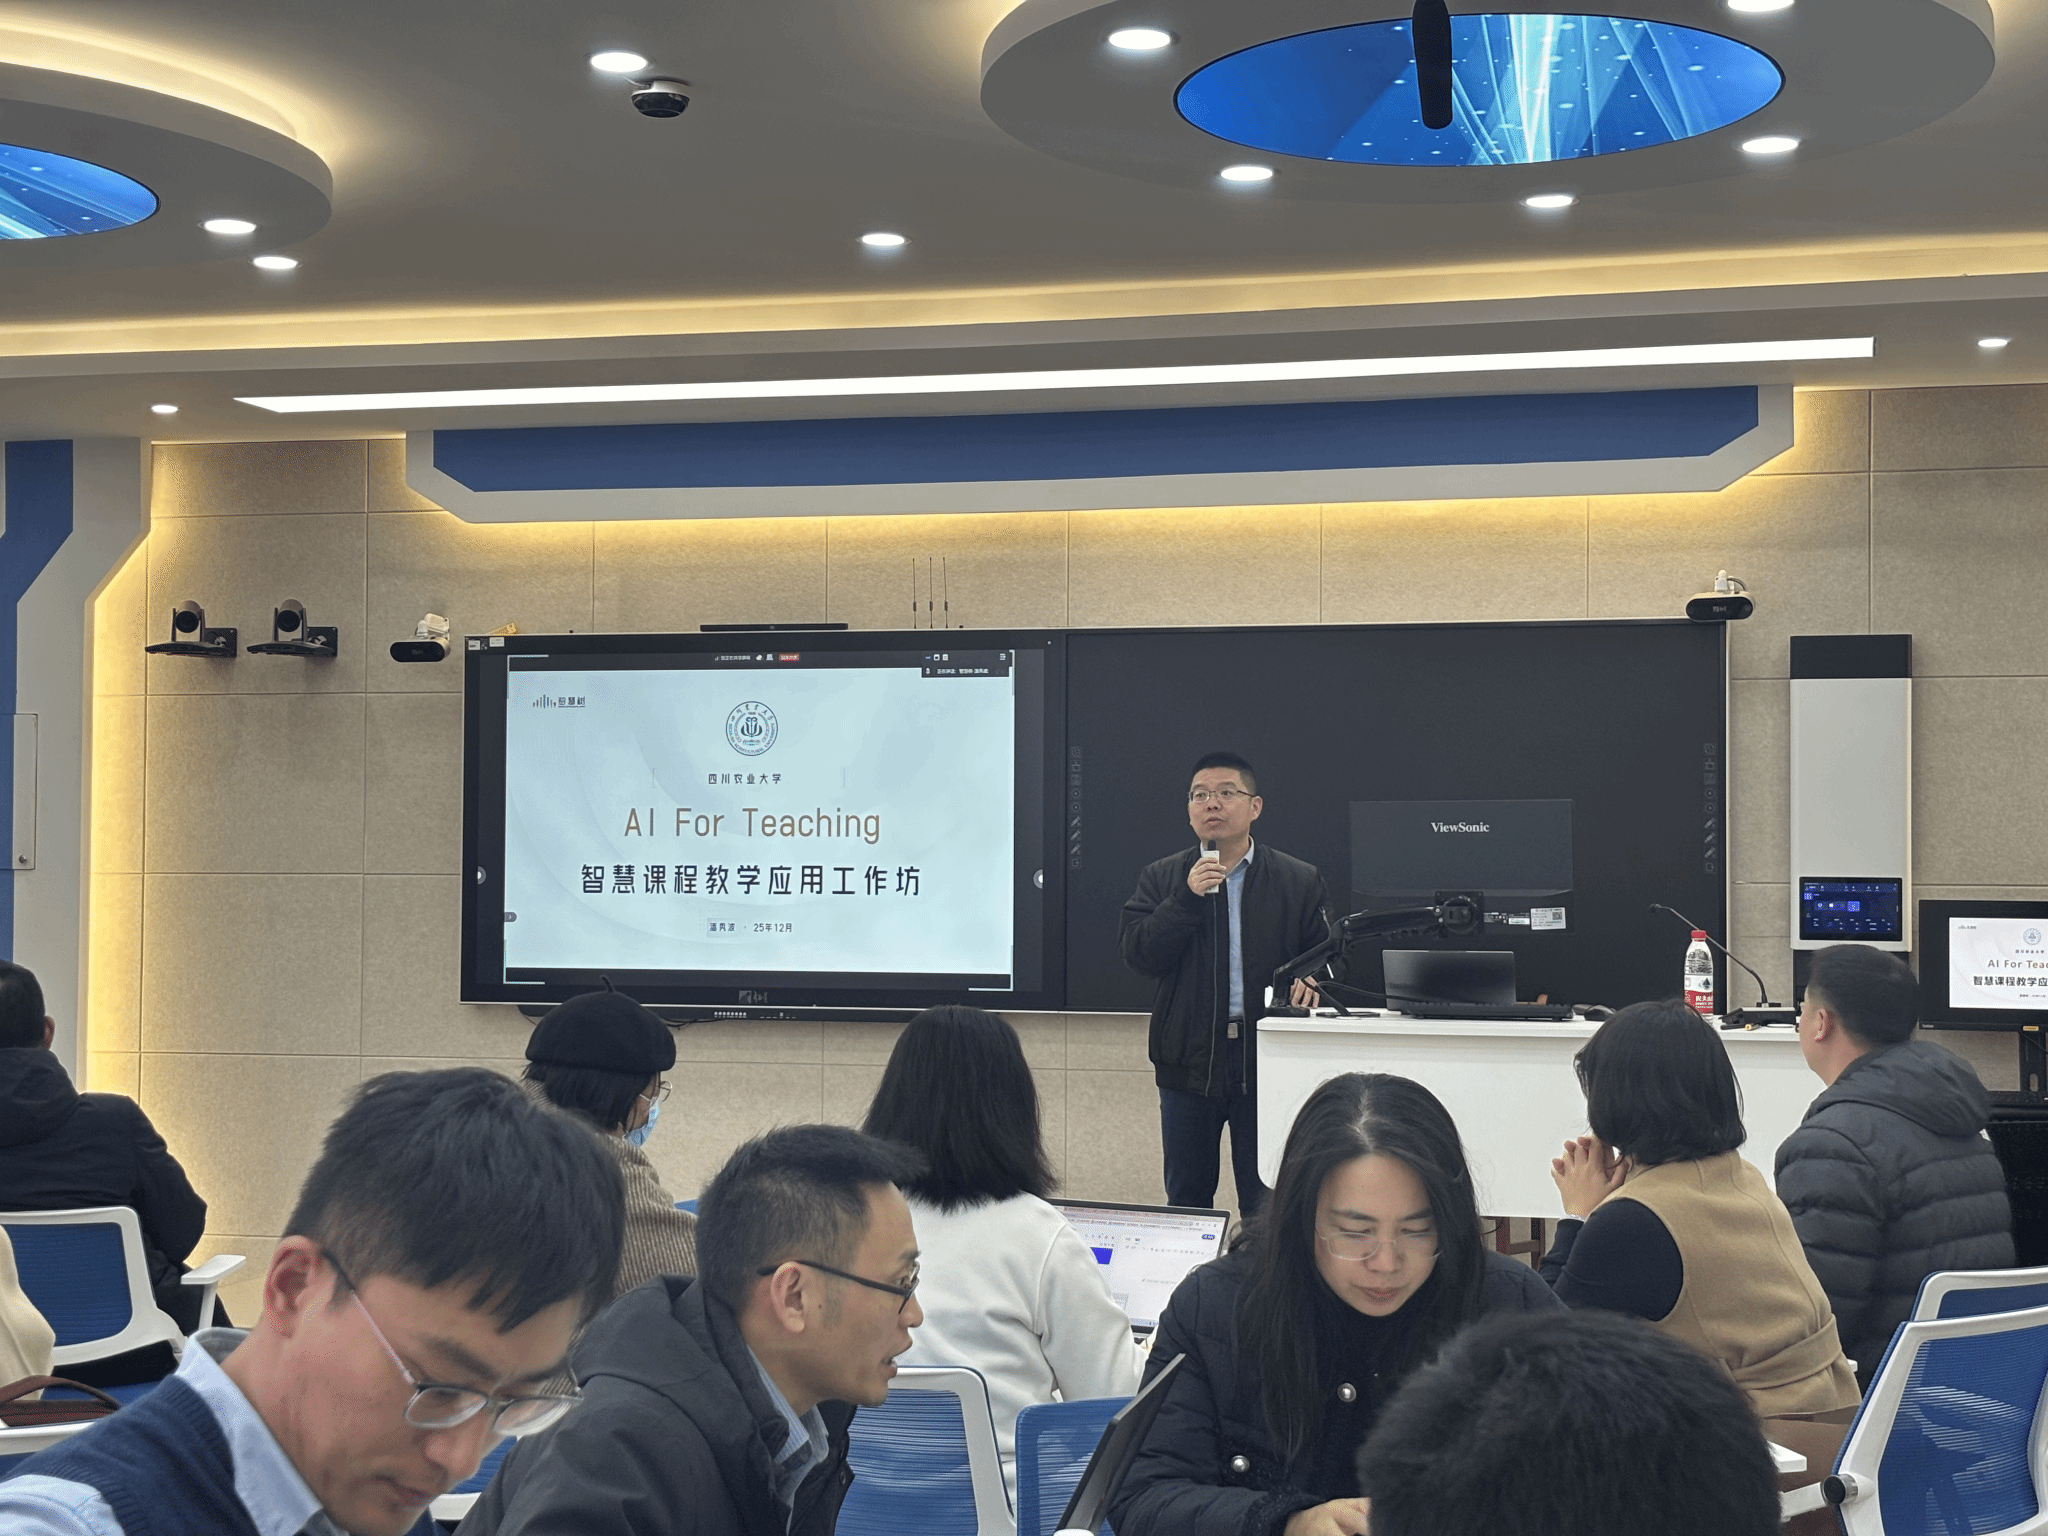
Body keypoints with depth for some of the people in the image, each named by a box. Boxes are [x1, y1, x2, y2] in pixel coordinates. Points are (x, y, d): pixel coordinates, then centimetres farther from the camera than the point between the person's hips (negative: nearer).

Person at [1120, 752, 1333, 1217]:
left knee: (1265, 1203, 4)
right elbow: (1137, 953, -5)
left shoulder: (1299, 882, 5)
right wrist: (1187, 898, -14)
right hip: (1189, 1057, 1)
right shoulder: (1162, 879, 6)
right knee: (1186, 1197, 12)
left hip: (1267, 1057, -1)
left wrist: (1311, 978, -17)